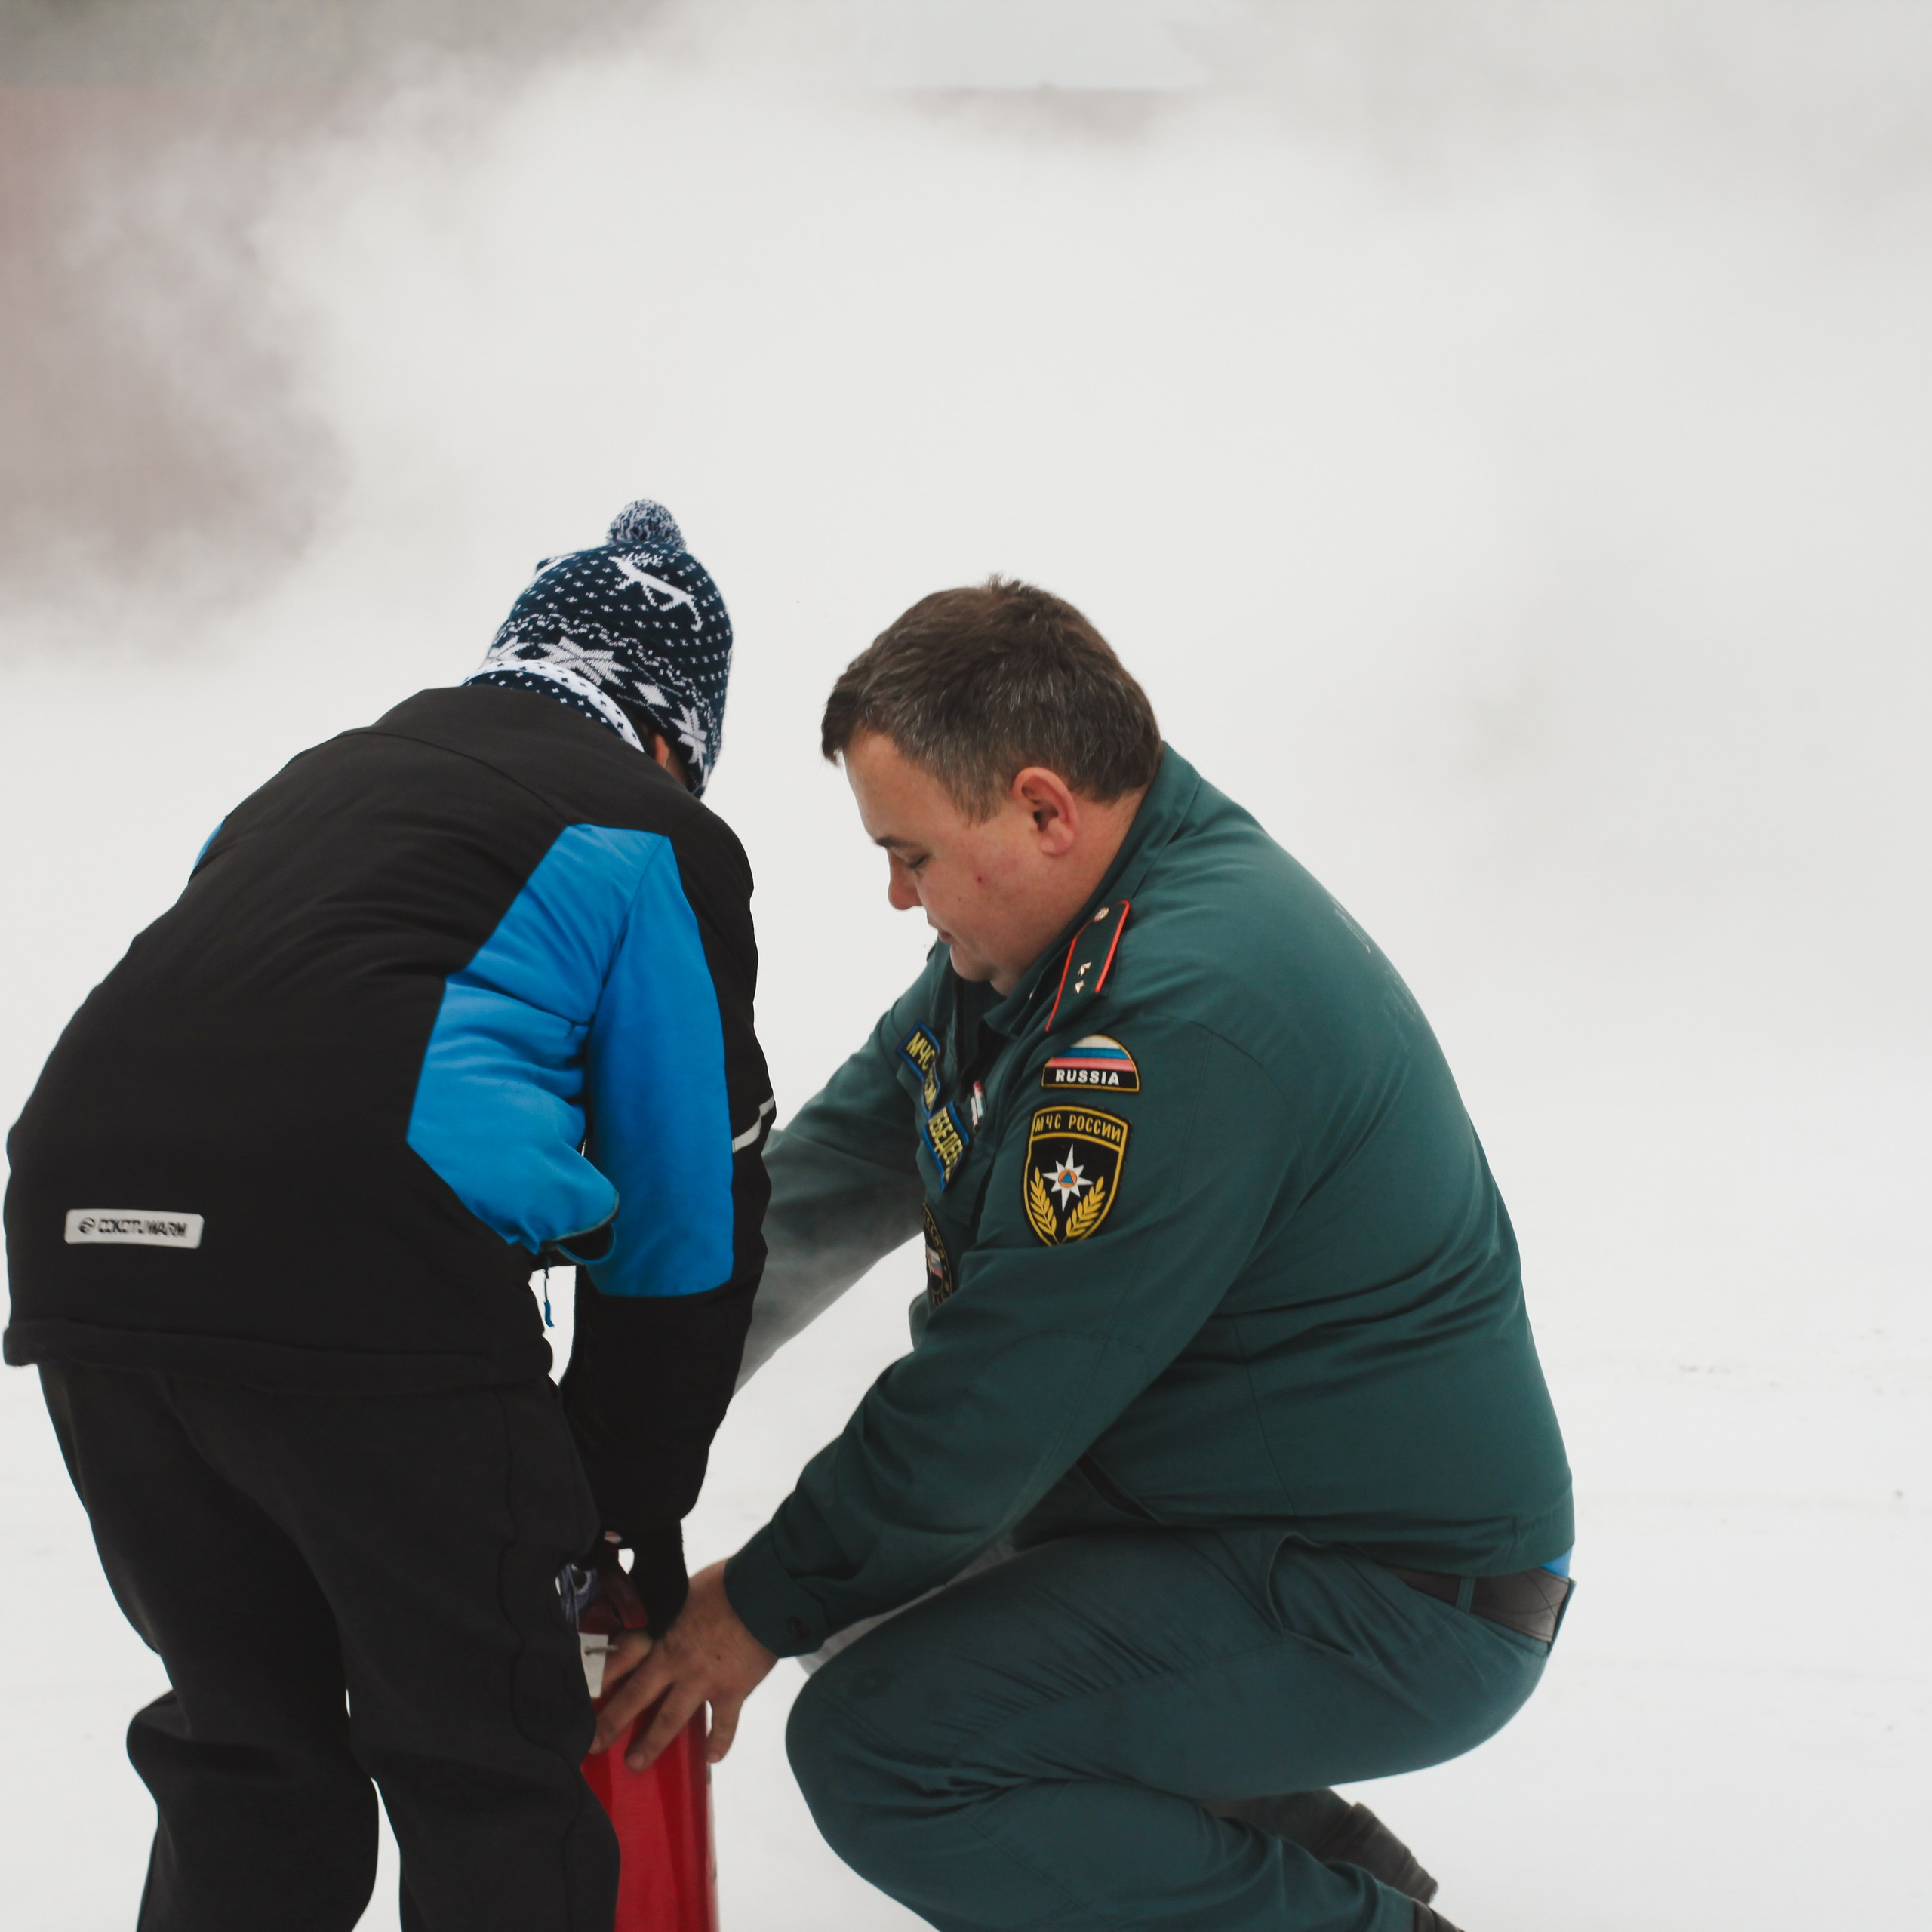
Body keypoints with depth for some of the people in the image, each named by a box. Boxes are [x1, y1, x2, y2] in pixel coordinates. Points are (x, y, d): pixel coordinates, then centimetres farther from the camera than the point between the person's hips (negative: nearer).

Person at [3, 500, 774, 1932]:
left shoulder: (319, 781, 31)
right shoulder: (658, 836, 15)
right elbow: (689, 1203, 12)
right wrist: (634, 1510, 22)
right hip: (361, 1268, -6)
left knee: (244, 1749, 22)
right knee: (488, 1775, 10)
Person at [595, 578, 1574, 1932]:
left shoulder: (1180, 1016, -27)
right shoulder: (1053, 925, 4)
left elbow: (1003, 1397, -23)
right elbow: (839, 1164, 10)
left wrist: (766, 1606, -11)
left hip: (1397, 1614, -10)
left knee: (875, 1744, -20)